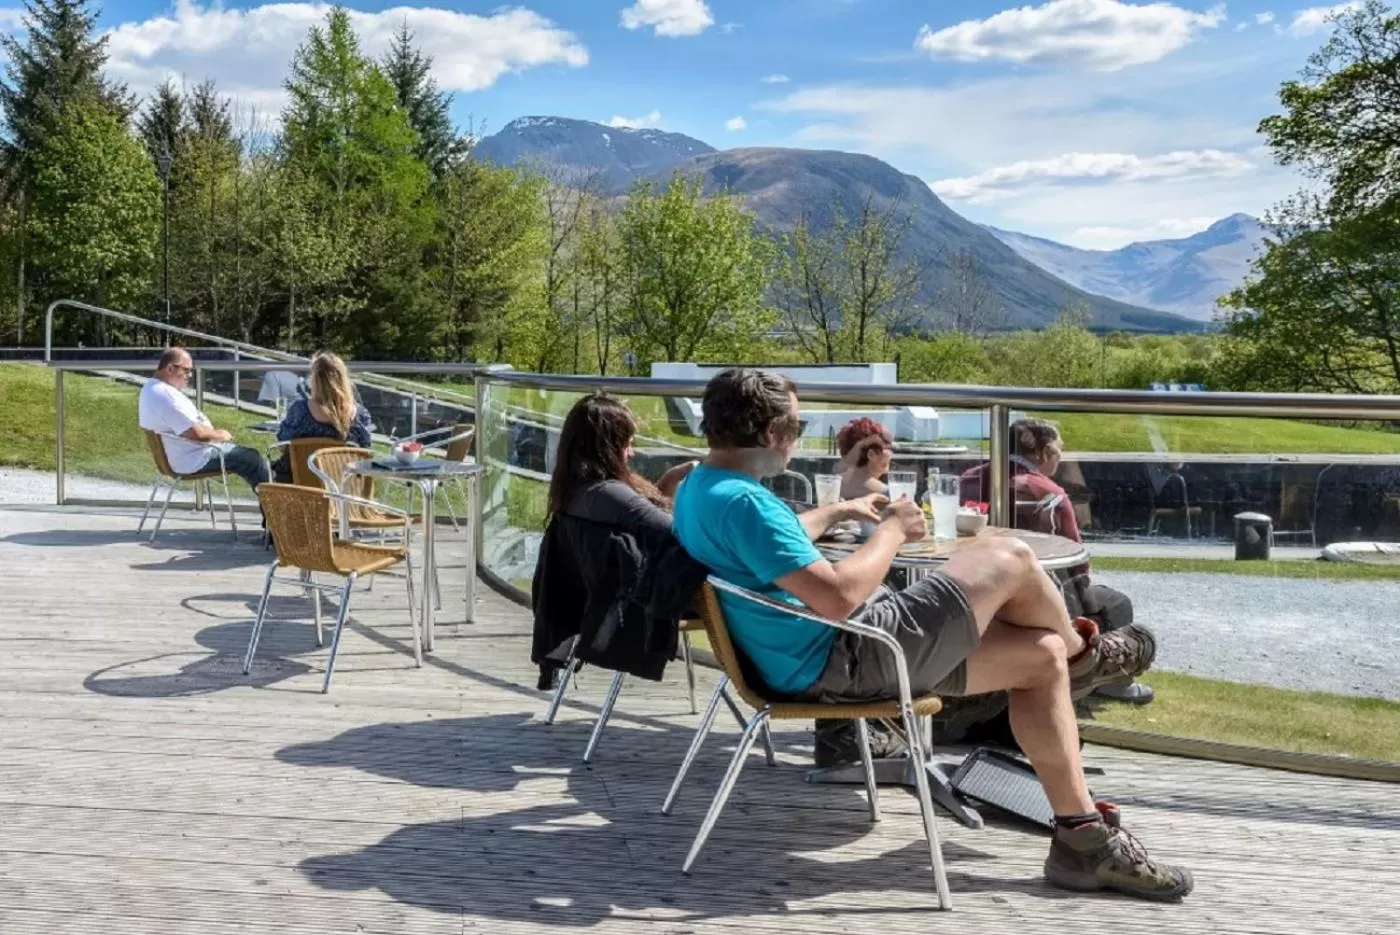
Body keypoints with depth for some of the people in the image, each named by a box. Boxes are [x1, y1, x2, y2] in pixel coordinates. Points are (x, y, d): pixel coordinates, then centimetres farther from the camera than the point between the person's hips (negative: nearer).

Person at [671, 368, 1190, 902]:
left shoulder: (700, 489, 10)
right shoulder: (740, 500, -24)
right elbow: (837, 597, -29)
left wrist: (836, 512, 39)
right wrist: (893, 530, -13)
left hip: (819, 659, 11)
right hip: (843, 659, -11)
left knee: (1040, 658, 8)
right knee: (1011, 558, -5)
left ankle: (1084, 839, 12)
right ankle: (1084, 654, 27)